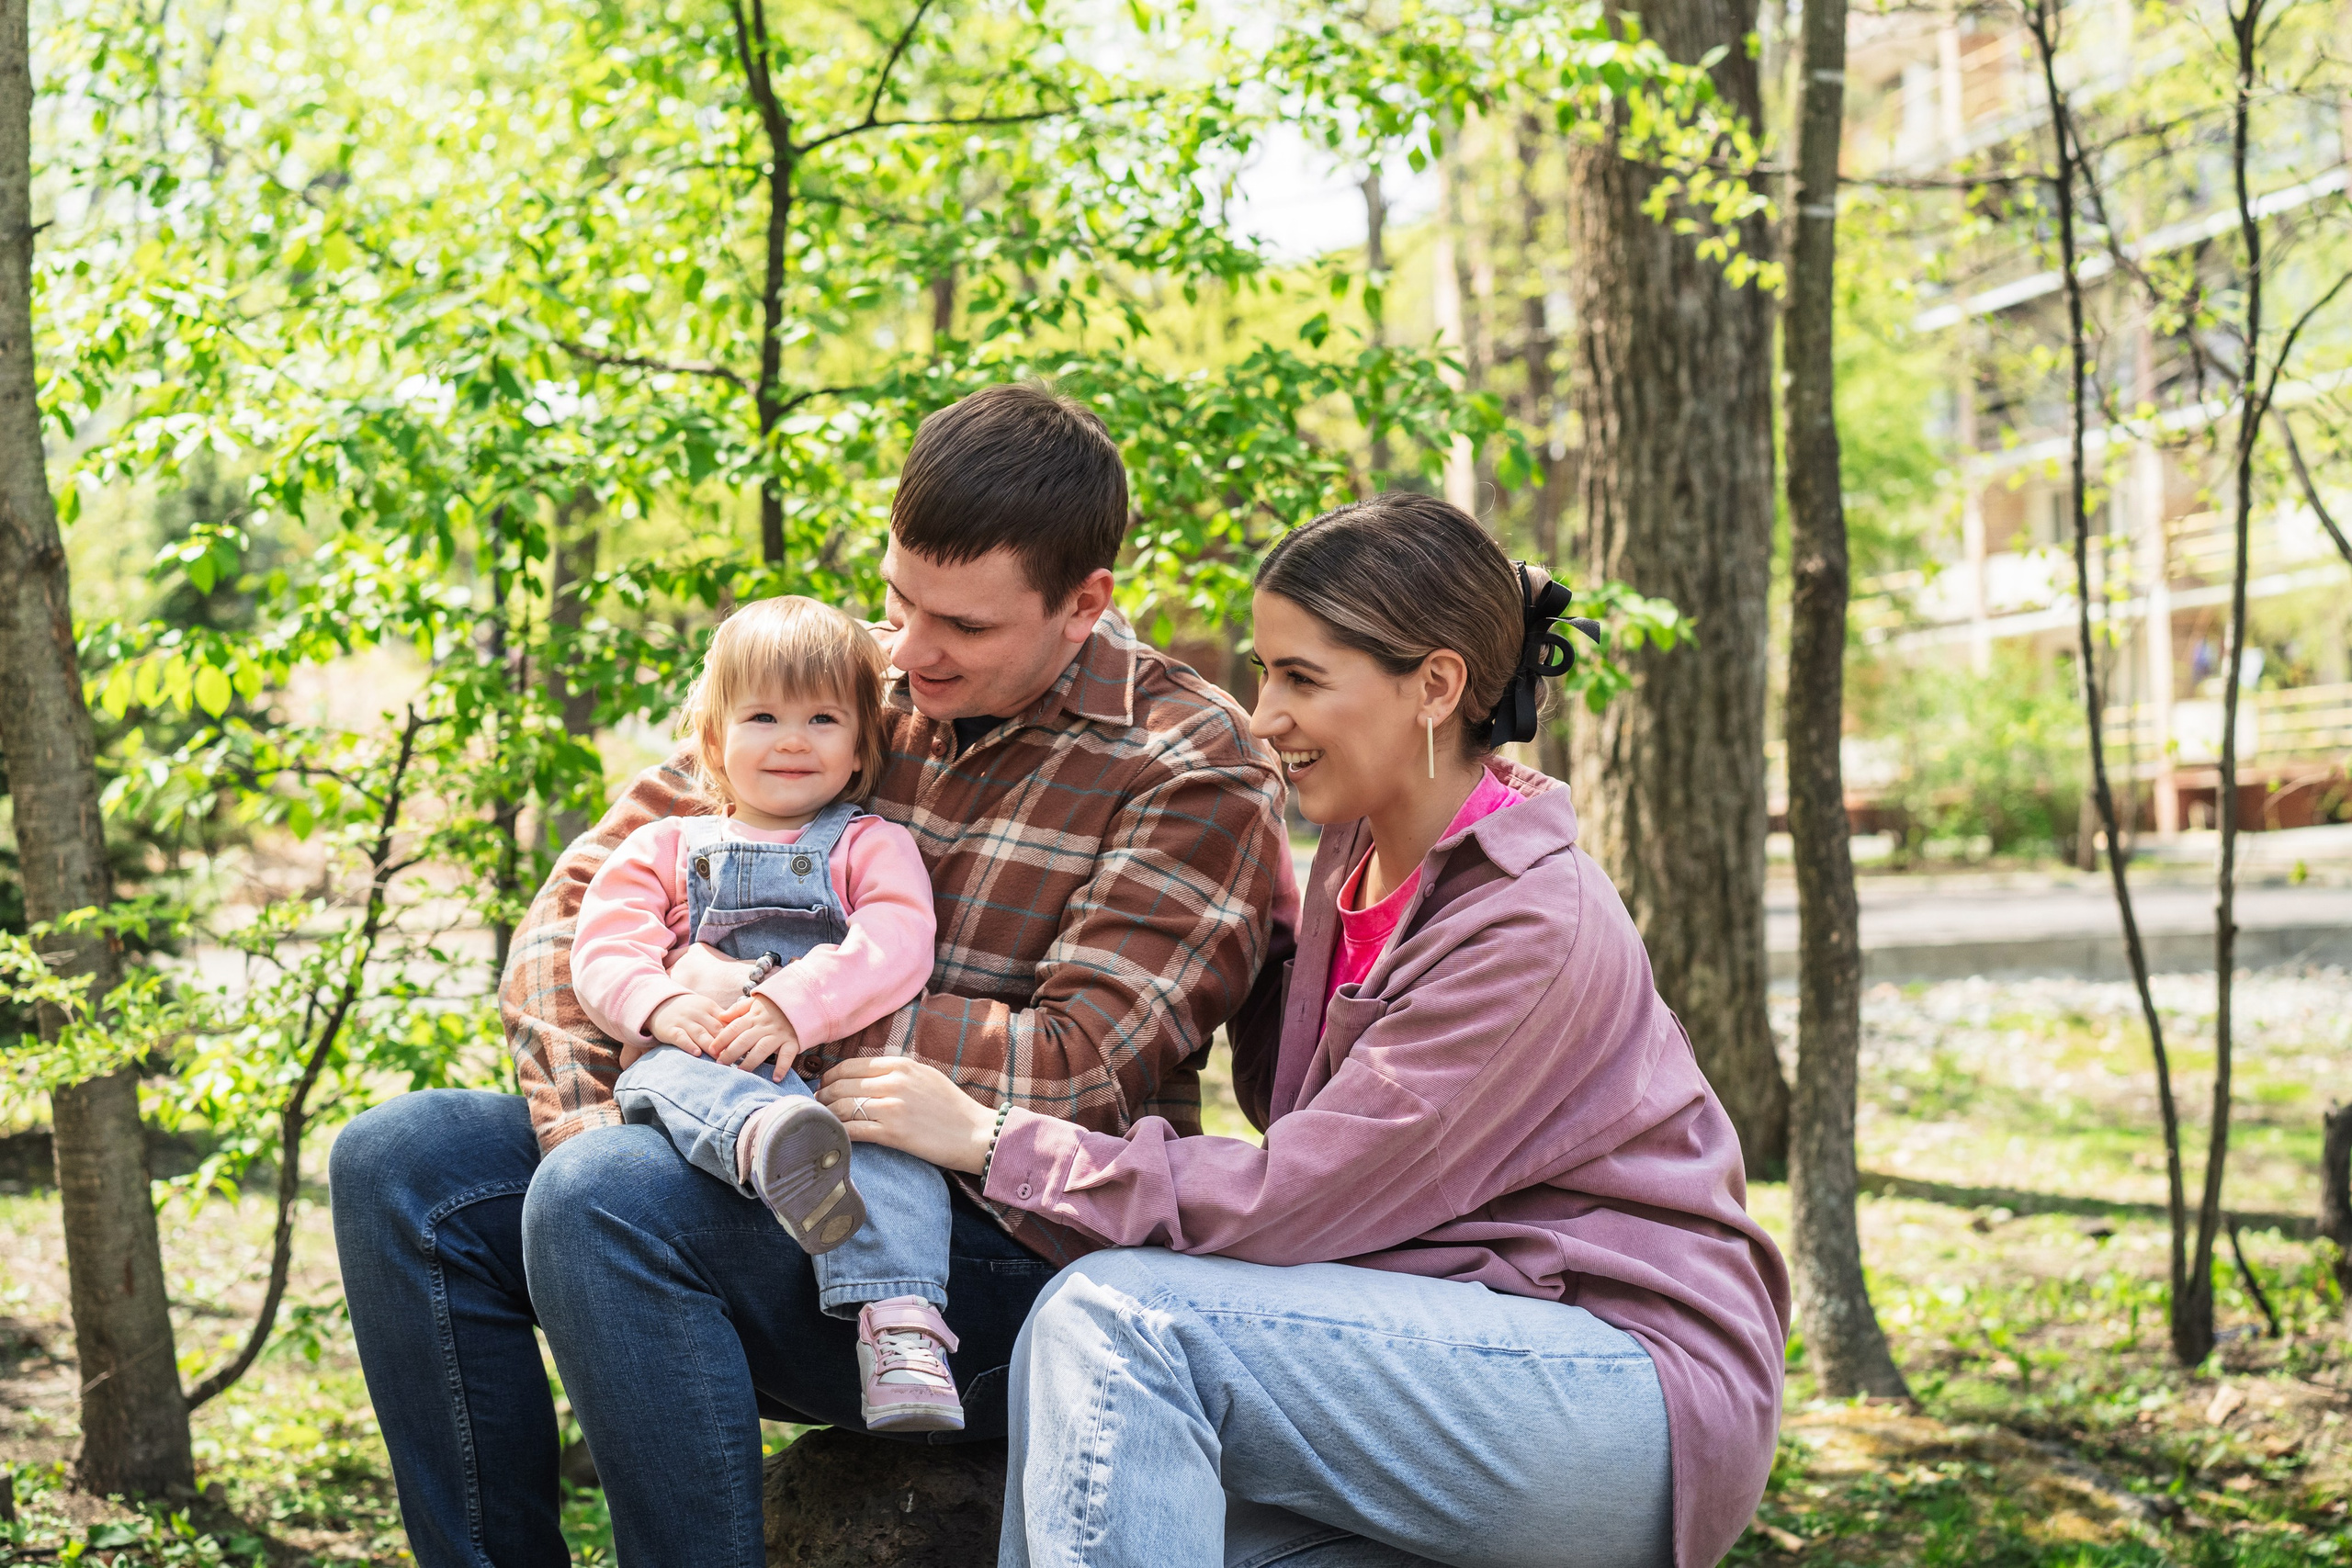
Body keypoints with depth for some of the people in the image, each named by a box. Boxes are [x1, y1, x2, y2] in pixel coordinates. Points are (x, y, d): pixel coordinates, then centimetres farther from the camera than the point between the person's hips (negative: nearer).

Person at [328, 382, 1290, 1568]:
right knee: (396, 1164, -7)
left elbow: (1082, 1075, -17)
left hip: (1013, 1252, -7)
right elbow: (582, 894, 9)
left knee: (604, 1198, -30)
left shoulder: (1193, 769, -7)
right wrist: (580, 1106, -10)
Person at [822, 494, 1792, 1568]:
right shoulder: (1362, 849, 9)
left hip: (1639, 1385, -8)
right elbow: (1296, 1114, 14)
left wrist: (991, 1140, -15)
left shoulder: (1533, 927, -19)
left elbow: (1291, 1199, -19)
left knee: (1119, 1312, -22)